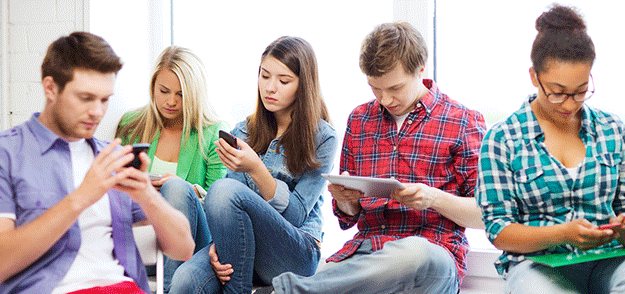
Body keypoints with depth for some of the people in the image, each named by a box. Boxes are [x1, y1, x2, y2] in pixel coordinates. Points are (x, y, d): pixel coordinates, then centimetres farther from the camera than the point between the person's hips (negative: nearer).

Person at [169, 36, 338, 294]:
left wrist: (255, 169, -19)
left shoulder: (322, 138, 1)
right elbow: (231, 208, 10)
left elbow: (295, 216, -6)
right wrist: (219, 242, -12)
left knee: (224, 189, -30)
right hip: (241, 244, 3)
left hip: (297, 255, -3)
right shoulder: (243, 132, 15)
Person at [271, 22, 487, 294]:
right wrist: (343, 199, 0)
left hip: (434, 253, -1)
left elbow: (485, 215, 4)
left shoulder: (464, 121, 5)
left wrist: (434, 198, -14)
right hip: (365, 248, 2)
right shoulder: (359, 120, 17)